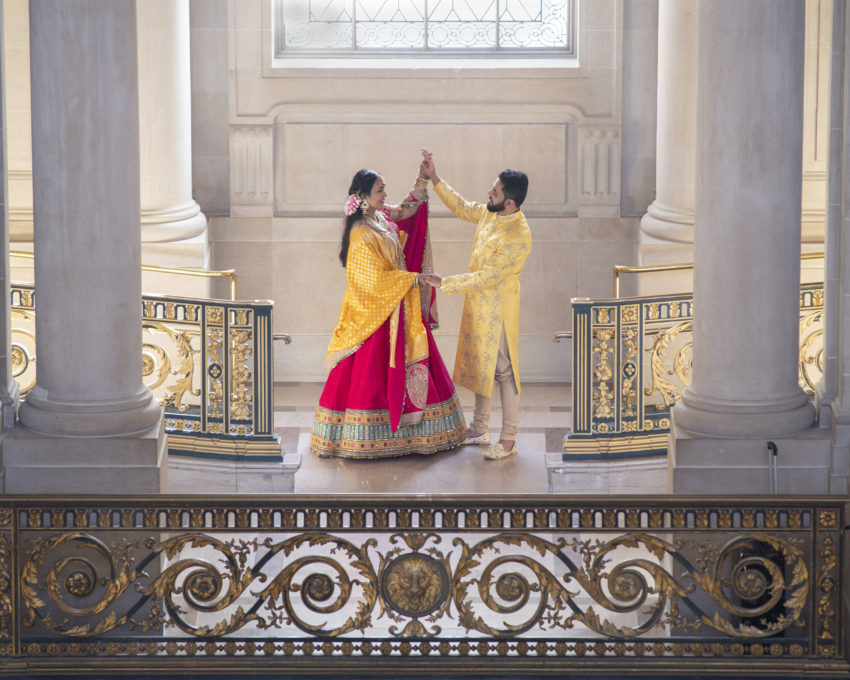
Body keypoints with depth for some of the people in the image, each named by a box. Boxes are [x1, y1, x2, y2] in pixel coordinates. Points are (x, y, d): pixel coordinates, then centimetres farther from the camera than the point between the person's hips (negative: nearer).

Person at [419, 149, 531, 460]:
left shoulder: (518, 238, -27)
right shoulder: (490, 214, -2)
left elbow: (485, 278, -27)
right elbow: (462, 208, 18)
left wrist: (443, 283, -23)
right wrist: (434, 179, 11)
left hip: (498, 312, -9)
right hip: (477, 306, 9)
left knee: (503, 371, 1)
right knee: (480, 367, 18)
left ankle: (508, 440, 10)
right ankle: (480, 429, 31)